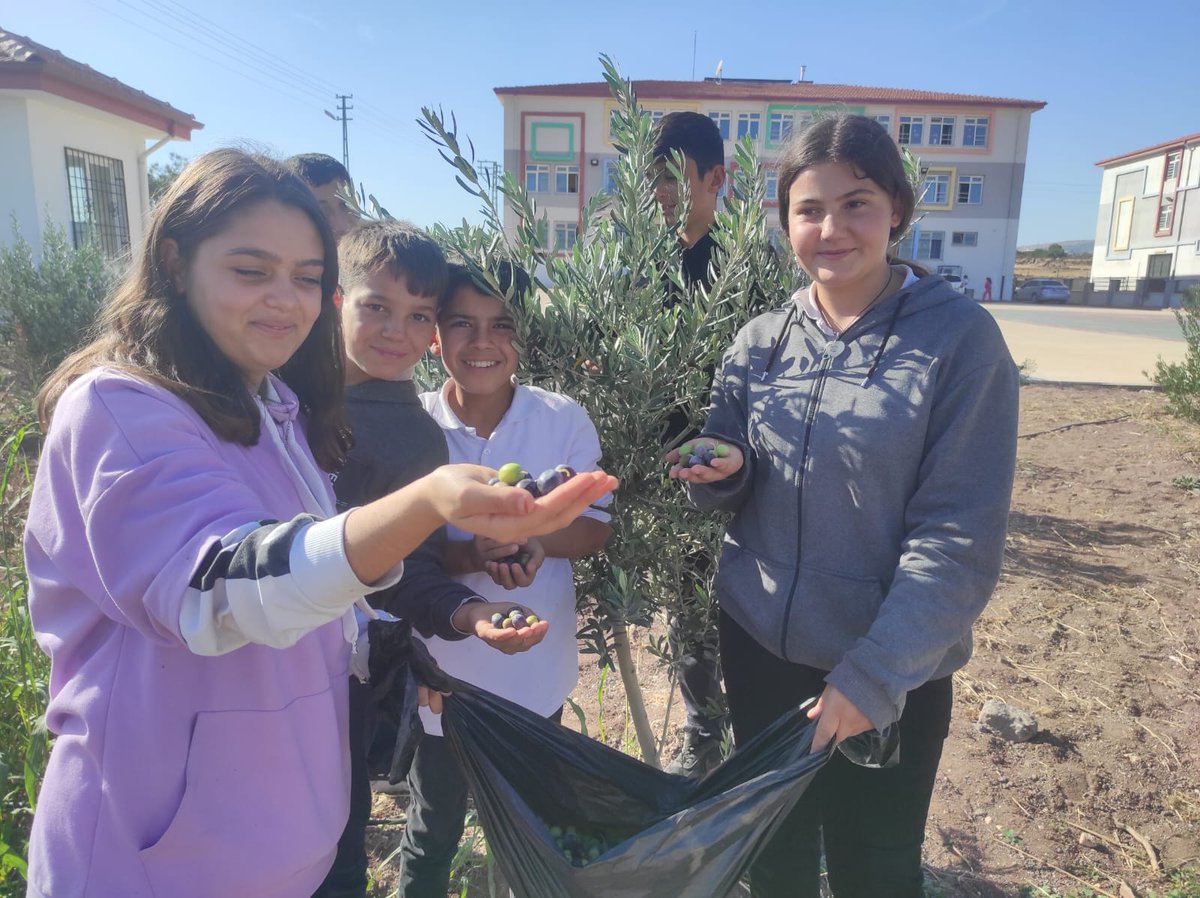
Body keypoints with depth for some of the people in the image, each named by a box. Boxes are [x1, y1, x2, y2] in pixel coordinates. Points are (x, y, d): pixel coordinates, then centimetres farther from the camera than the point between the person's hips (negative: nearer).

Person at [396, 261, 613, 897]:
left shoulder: (563, 418, -11)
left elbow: (594, 527, -5)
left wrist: (534, 542, -26)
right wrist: (470, 556, -30)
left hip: (538, 673, 1)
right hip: (442, 673, -1)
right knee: (433, 833, 21)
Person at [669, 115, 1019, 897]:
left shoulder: (961, 337, -13)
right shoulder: (760, 341, -2)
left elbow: (960, 536, -15)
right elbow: (729, 492, 5)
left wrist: (875, 673, -18)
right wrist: (721, 472, -18)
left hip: (889, 672, -3)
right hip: (758, 644, 3)